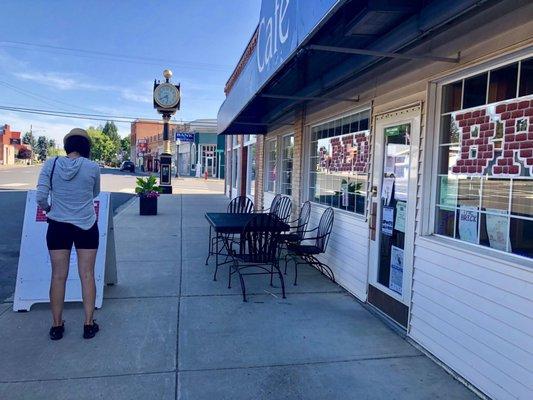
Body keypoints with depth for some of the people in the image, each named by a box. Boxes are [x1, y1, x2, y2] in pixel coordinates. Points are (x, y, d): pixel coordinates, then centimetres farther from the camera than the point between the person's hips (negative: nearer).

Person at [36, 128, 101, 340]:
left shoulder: (51, 164, -6)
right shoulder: (93, 167, -8)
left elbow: (41, 197, -8)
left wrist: (47, 208, 11)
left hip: (58, 226, 1)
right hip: (86, 226, -1)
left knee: (58, 276, 10)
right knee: (87, 275, 7)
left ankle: (57, 325, 20)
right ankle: (89, 324, 14)